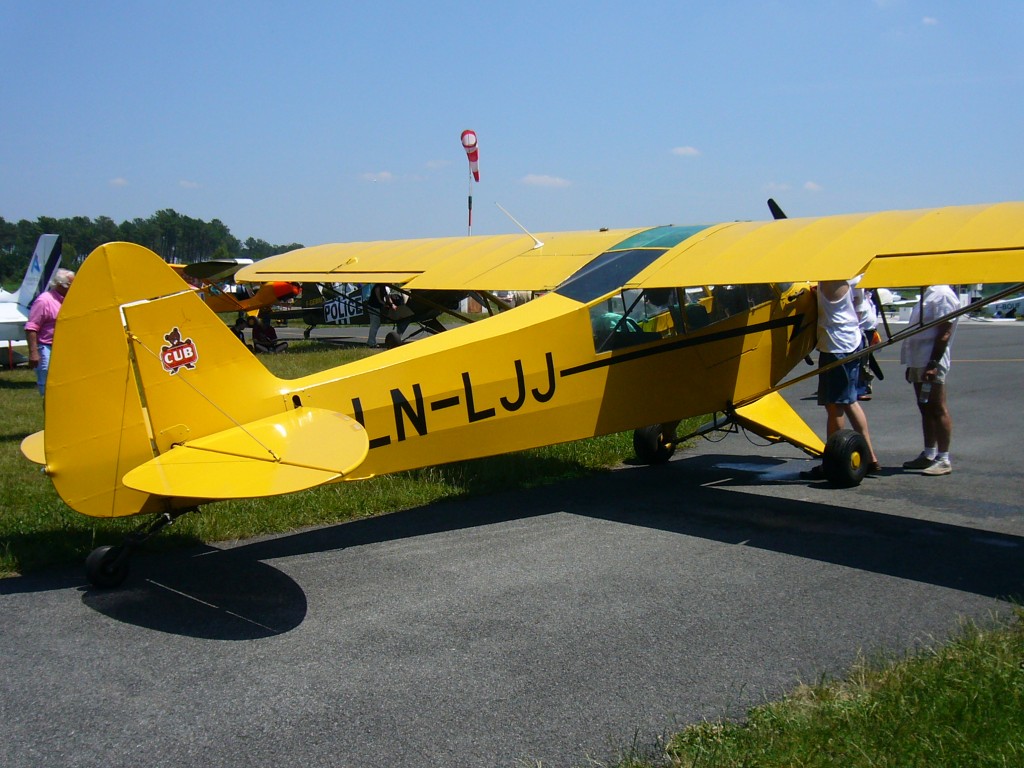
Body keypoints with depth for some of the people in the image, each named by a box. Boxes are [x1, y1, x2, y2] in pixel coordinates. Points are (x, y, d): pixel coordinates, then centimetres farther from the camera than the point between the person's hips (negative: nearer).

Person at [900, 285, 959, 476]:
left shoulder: (943, 295, -13)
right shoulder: (928, 294, 17)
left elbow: (944, 333, -19)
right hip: (919, 362, 10)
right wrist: (912, 365, 21)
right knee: (926, 409, 14)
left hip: (932, 363, -10)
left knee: (938, 410, -6)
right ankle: (929, 455, 21)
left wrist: (933, 364, -23)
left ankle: (944, 459, -2)